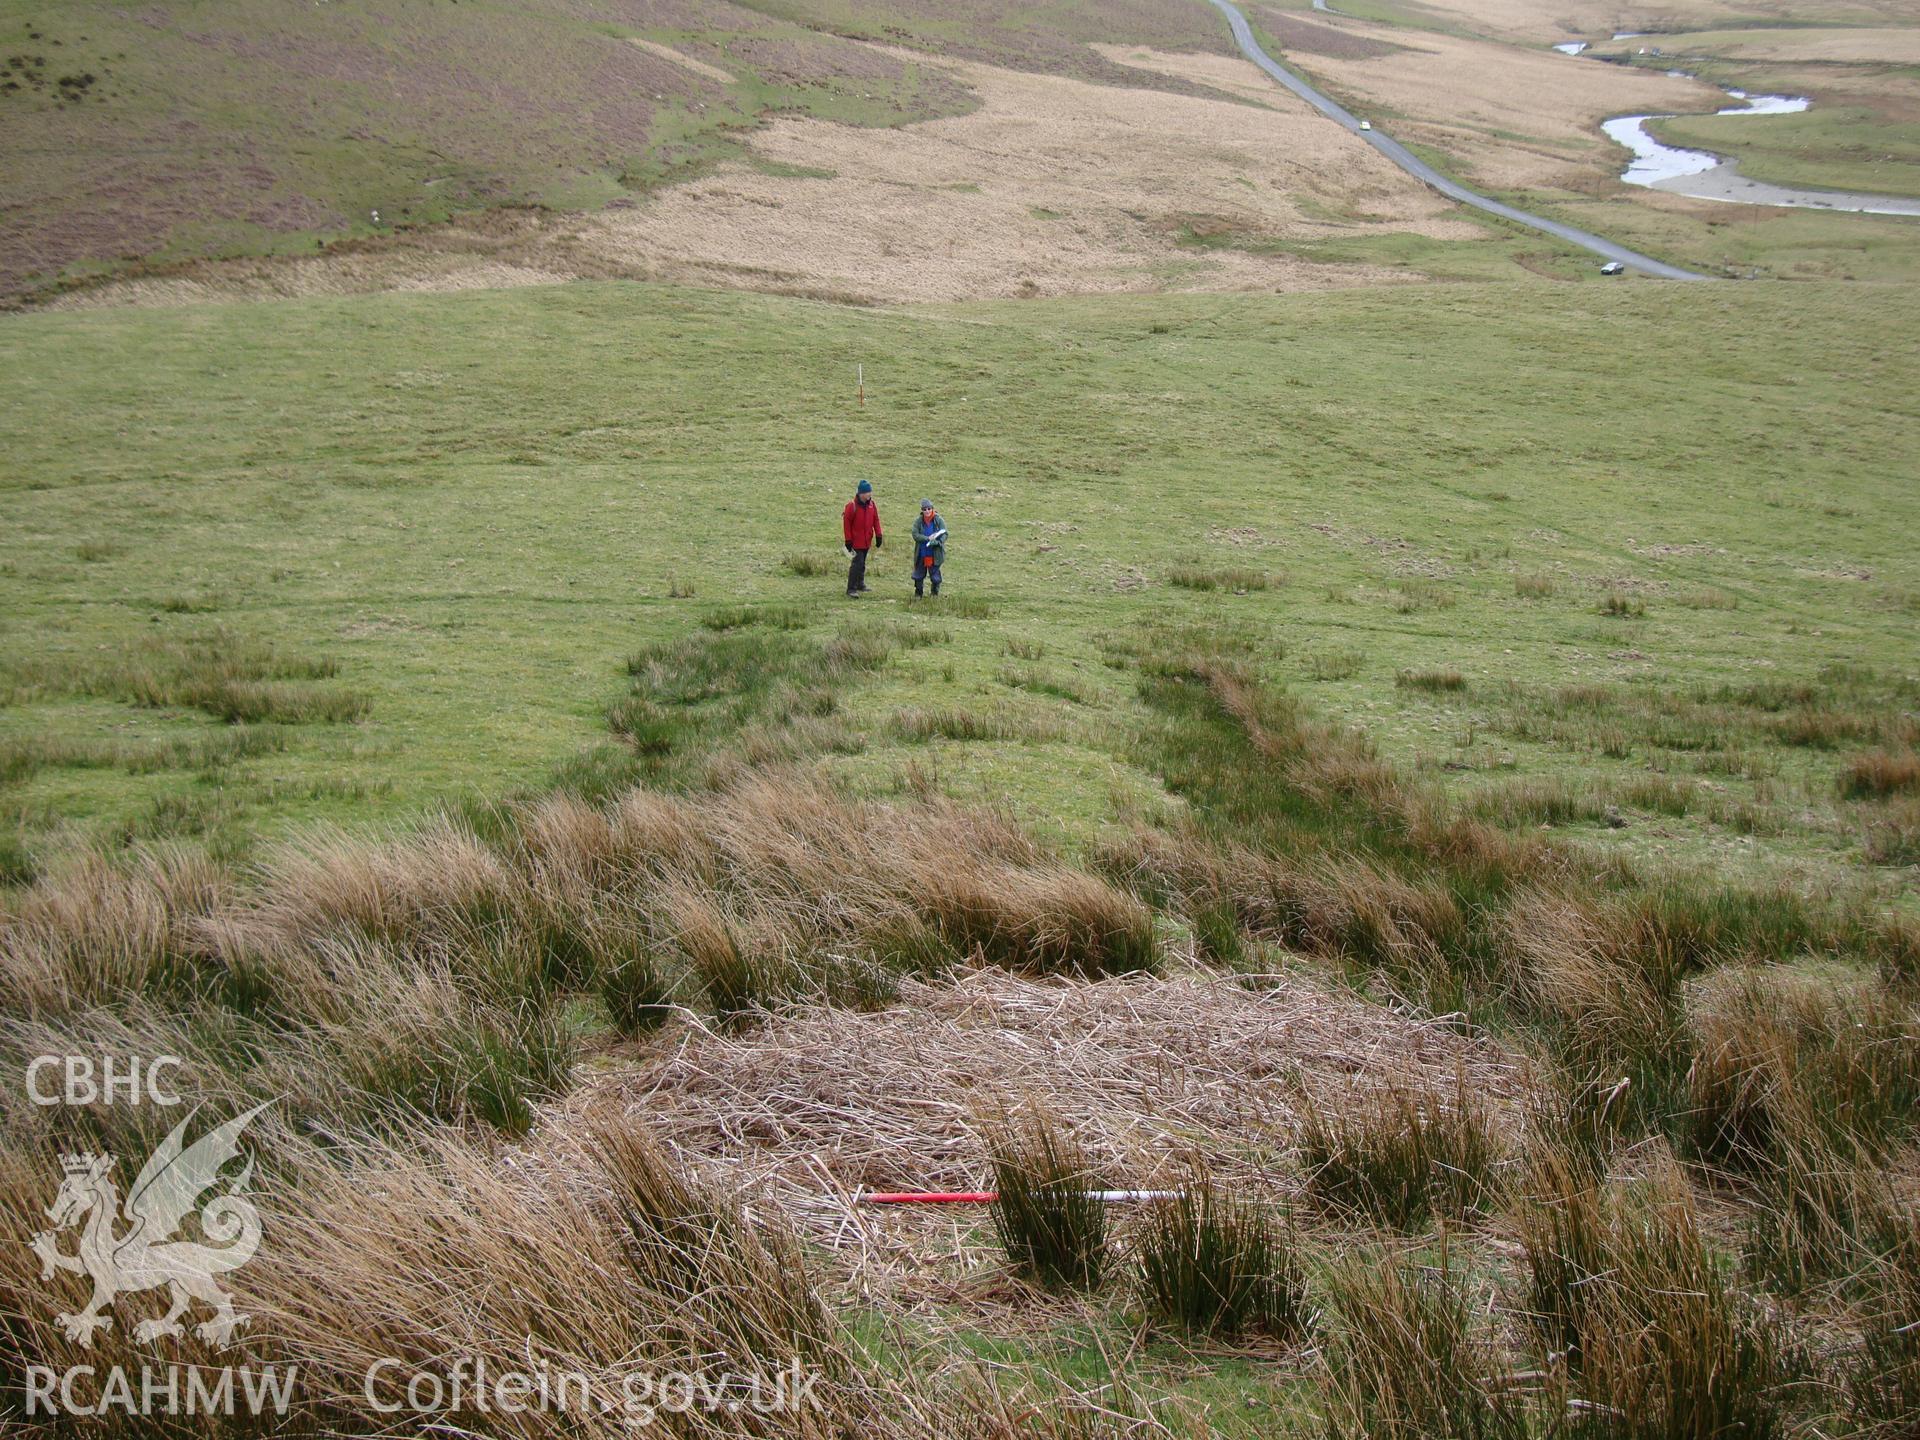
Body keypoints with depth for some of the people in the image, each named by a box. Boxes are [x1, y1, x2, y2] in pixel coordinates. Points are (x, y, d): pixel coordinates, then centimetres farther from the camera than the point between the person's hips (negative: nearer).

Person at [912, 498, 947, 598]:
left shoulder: (939, 520, -6)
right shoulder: (918, 521, -4)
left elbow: (945, 534, -9)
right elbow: (915, 535, -11)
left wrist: (937, 542, -28)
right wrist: (928, 538, -24)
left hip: (935, 555, -1)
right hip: (921, 555, 2)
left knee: (935, 576, 6)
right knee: (918, 576, 11)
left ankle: (935, 594, 21)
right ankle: (918, 594, 26)